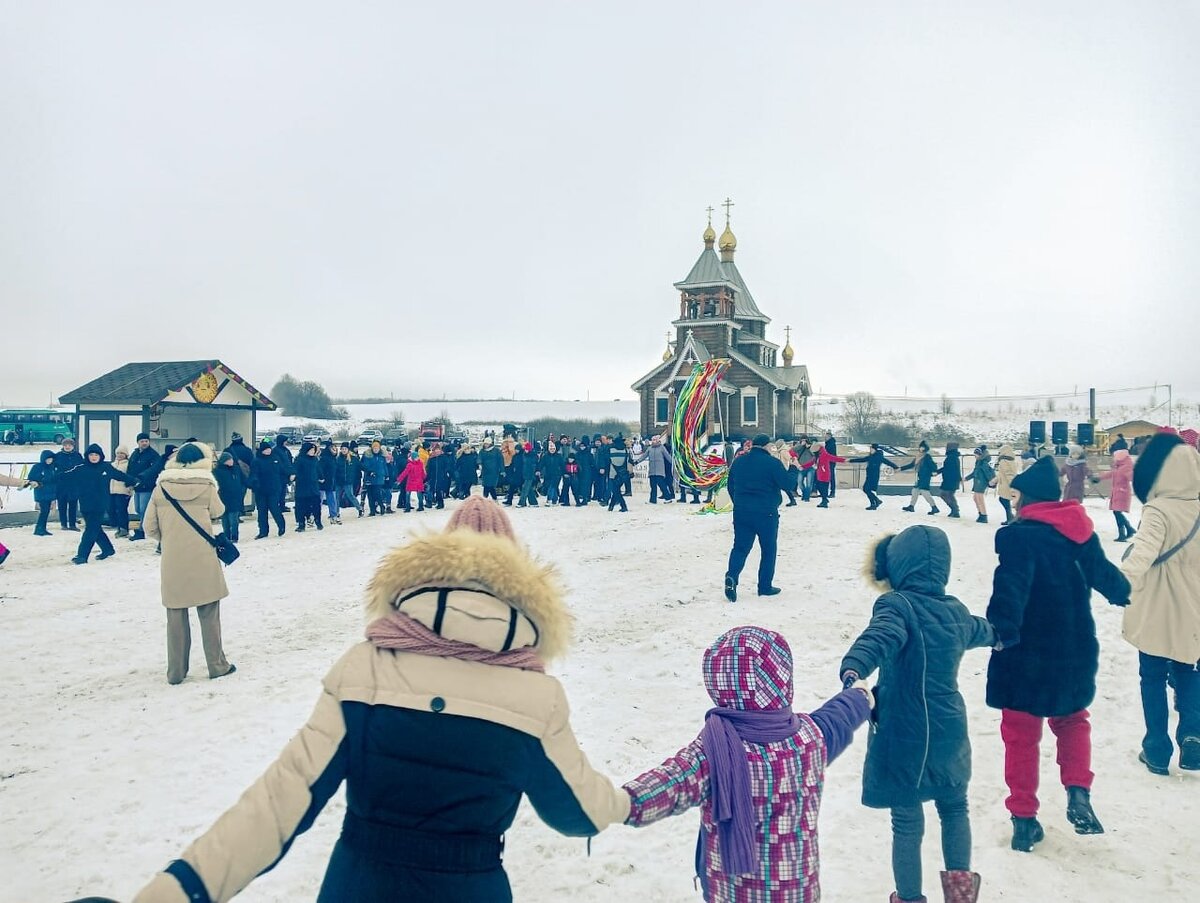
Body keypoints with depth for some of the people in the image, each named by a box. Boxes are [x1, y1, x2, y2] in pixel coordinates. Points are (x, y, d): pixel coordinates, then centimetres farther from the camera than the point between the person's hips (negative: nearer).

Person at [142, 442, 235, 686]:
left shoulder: (161, 487, 0)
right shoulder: (206, 486, -7)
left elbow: (150, 527, 1)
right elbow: (217, 512, 10)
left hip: (172, 561, 2)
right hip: (202, 560, -2)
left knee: (176, 615, 11)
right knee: (208, 613, 9)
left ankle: (176, 671, 15)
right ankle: (216, 665, 16)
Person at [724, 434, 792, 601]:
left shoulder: (738, 461, 7)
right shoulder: (772, 462, -10)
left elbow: (730, 486, 15)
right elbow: (787, 484, -10)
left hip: (741, 512, 4)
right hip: (766, 513, -4)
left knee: (740, 547, 6)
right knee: (768, 549, 11)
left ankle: (732, 576, -19)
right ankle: (765, 586, 15)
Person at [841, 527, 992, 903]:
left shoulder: (897, 605, -17)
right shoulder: (956, 612, 4)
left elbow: (880, 636, -40)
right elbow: (979, 630, 29)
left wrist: (853, 671, -58)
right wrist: (996, 634, 53)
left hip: (903, 737, -5)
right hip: (949, 735, 5)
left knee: (907, 822, 10)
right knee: (954, 806, 30)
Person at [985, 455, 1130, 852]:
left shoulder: (1020, 535, -18)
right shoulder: (1080, 532, 4)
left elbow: (1012, 586, -34)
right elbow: (1103, 572, 22)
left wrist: (1002, 629, -43)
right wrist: (1121, 592, 44)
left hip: (1028, 655, -6)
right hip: (1076, 652, 6)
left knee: (1021, 733, 8)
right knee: (1072, 719, 28)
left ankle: (1024, 818, 16)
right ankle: (1078, 792, 10)